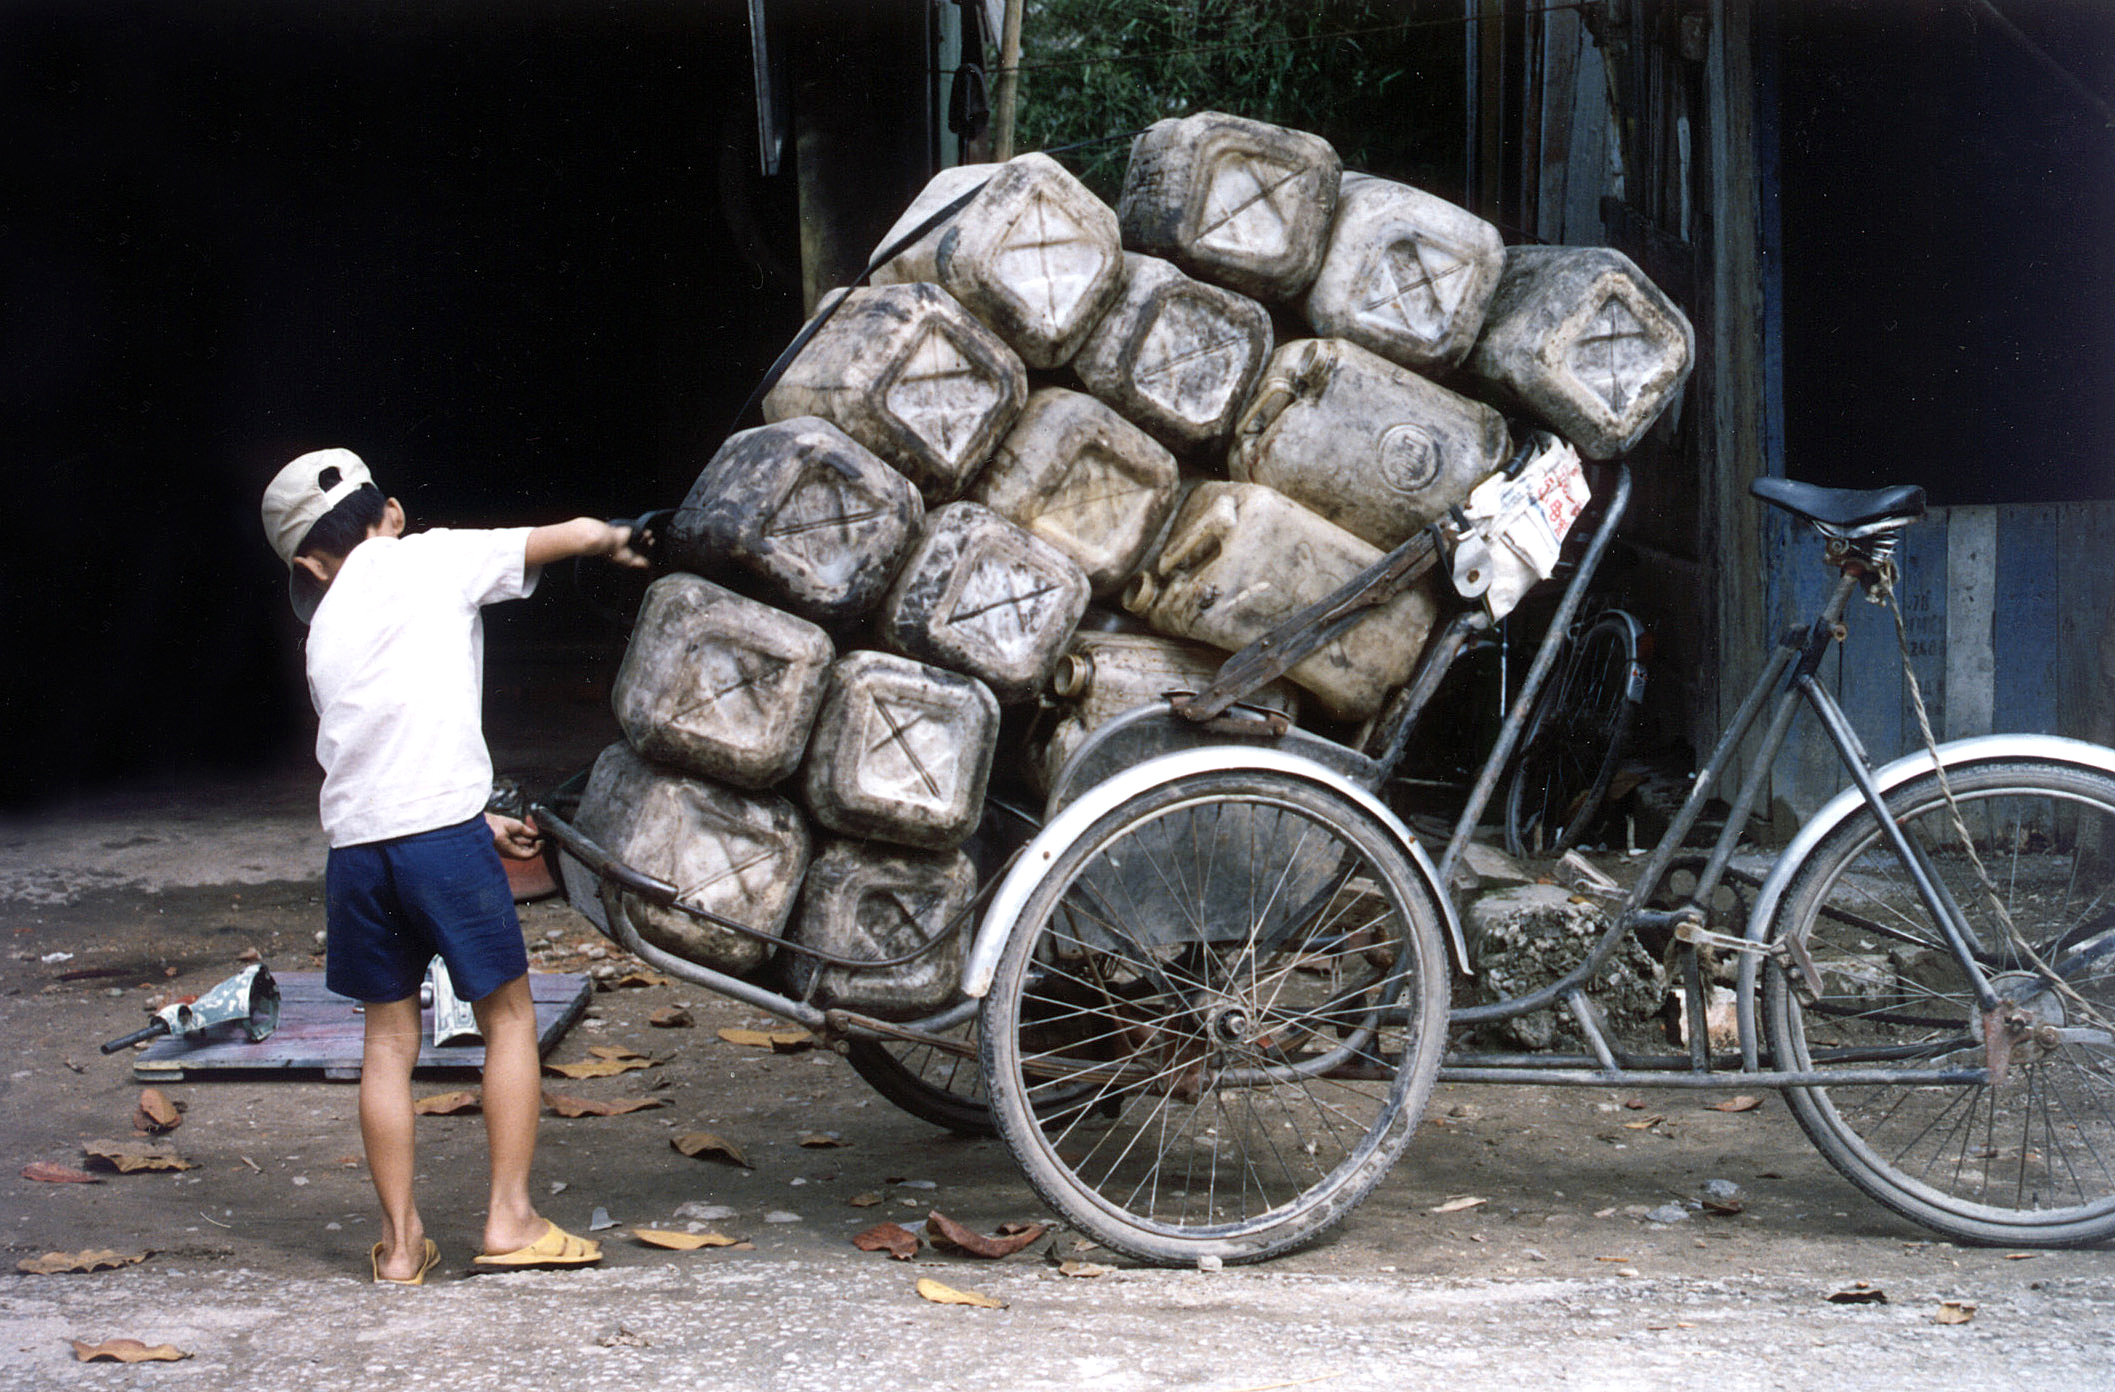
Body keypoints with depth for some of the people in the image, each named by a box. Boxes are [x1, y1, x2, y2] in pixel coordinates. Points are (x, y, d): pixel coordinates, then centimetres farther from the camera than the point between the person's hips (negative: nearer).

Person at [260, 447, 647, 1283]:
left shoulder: (325, 631, 21)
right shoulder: (430, 560, 6)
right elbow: (577, 535, 4)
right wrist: (614, 541, 27)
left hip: (354, 840, 5)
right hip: (441, 829, -5)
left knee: (388, 1038, 14)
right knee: (508, 1017, 10)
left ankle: (400, 1242, 15)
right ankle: (510, 1219, 8)